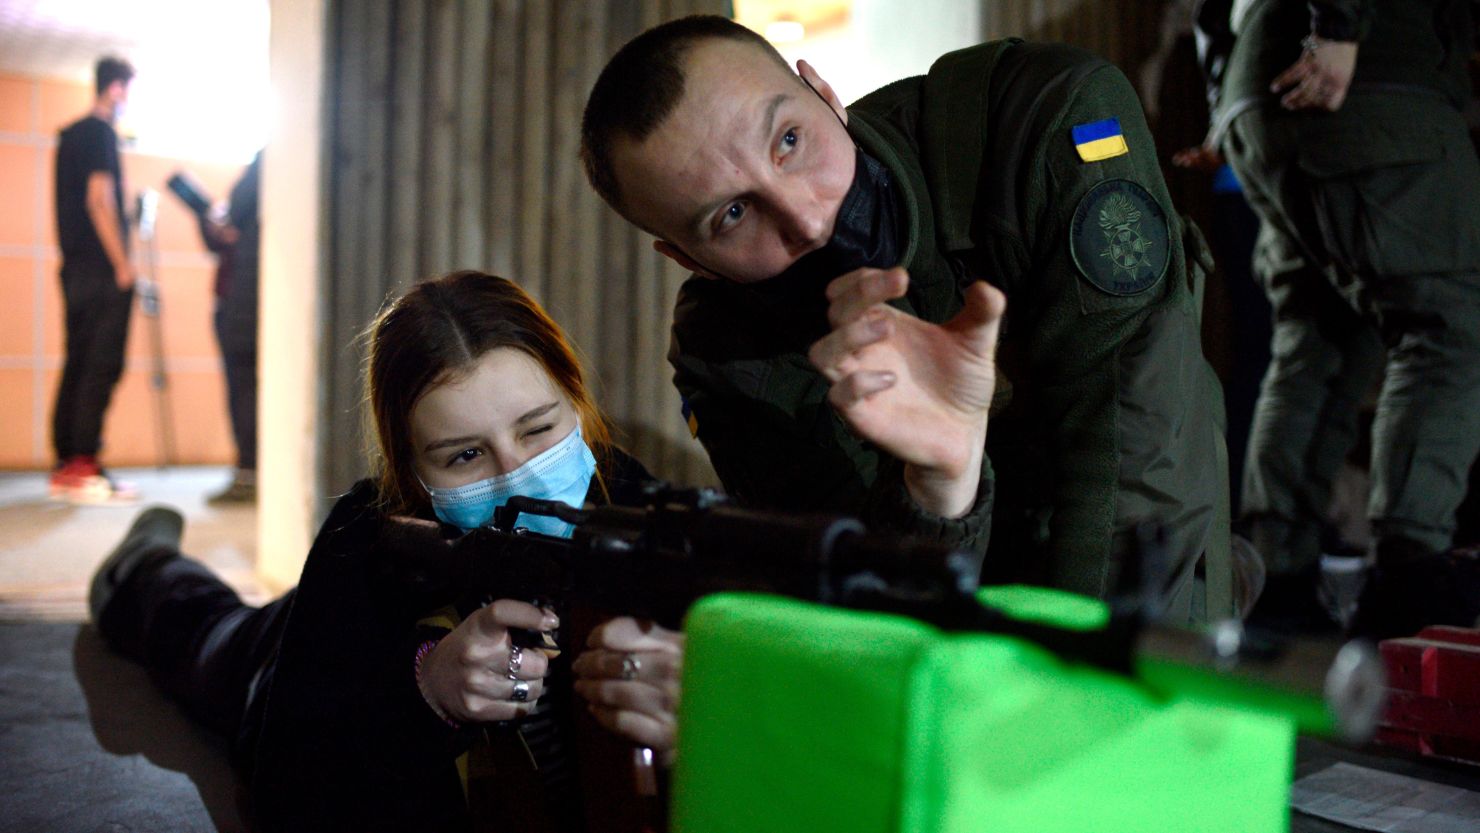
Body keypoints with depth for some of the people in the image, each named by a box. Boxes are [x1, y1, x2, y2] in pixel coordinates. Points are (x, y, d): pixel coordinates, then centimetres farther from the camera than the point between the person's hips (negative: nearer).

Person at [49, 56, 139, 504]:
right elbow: (99, 200, -15)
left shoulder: (69, 135, 20)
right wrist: (122, 265, -15)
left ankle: (65, 467, 10)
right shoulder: (101, 133, -7)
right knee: (101, 367, -10)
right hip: (102, 271, -9)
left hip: (75, 267, 9)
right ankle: (84, 470, -12)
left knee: (77, 365, 9)